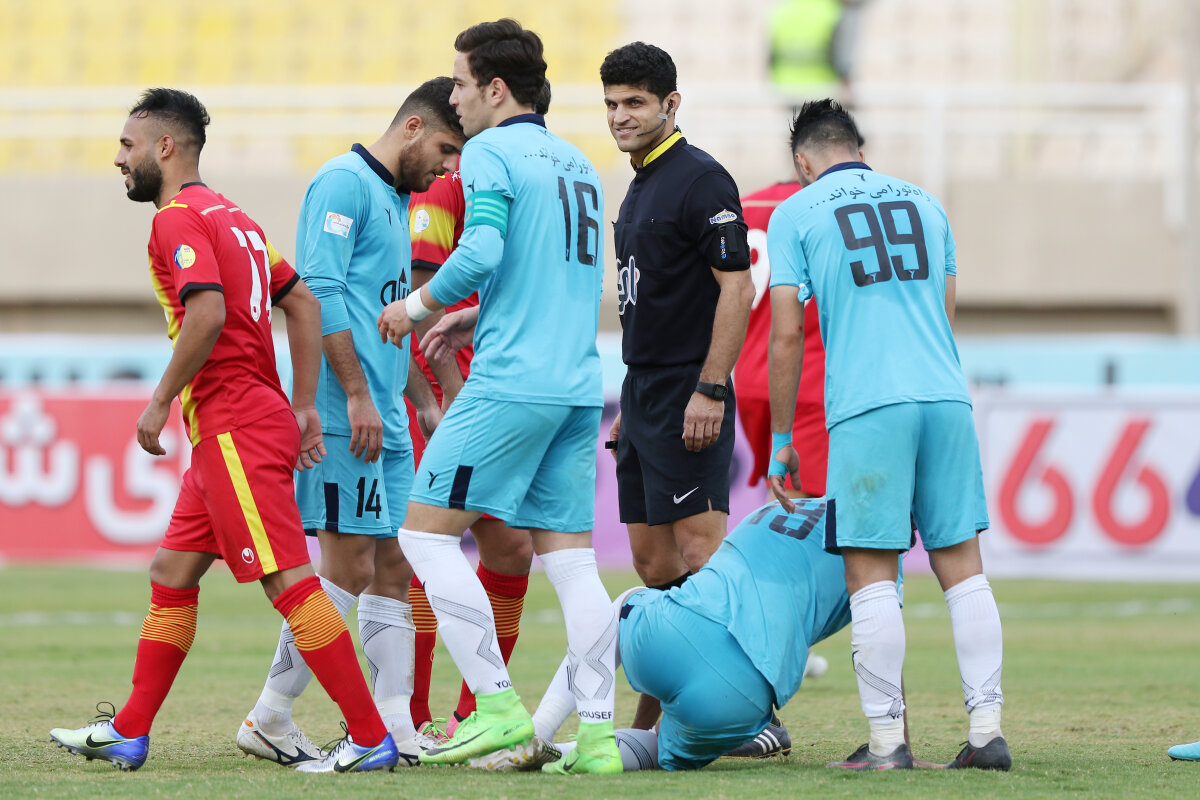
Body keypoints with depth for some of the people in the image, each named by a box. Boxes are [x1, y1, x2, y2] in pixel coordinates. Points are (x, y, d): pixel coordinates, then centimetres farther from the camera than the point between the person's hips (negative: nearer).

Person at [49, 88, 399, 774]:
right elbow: (304, 305, 19)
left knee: (289, 581, -12)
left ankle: (371, 738, -14)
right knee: (172, 575, 16)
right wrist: (304, 407, 16)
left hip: (233, 429, -11)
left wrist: (161, 403, -15)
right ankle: (128, 733, 23)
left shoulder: (178, 219, -10)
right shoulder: (229, 215, 20)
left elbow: (207, 313, -25)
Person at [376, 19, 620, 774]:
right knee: (571, 558, 6)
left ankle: (499, 707, -6)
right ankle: (599, 734, 0)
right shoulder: (578, 164, 20)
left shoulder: (490, 153, -4)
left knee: (426, 535, -1)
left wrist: (420, 304, -3)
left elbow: (481, 253, -19)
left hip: (512, 385, -8)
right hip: (579, 386, 8)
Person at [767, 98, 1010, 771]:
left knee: (872, 575, -2)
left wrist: (781, 439, 8)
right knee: (963, 566, 5)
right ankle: (988, 729, 0)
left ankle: (888, 739, -5)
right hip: (947, 395, 4)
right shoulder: (924, 203, 20)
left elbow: (787, 336, 2)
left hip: (866, 407, -4)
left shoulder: (795, 214, 7)